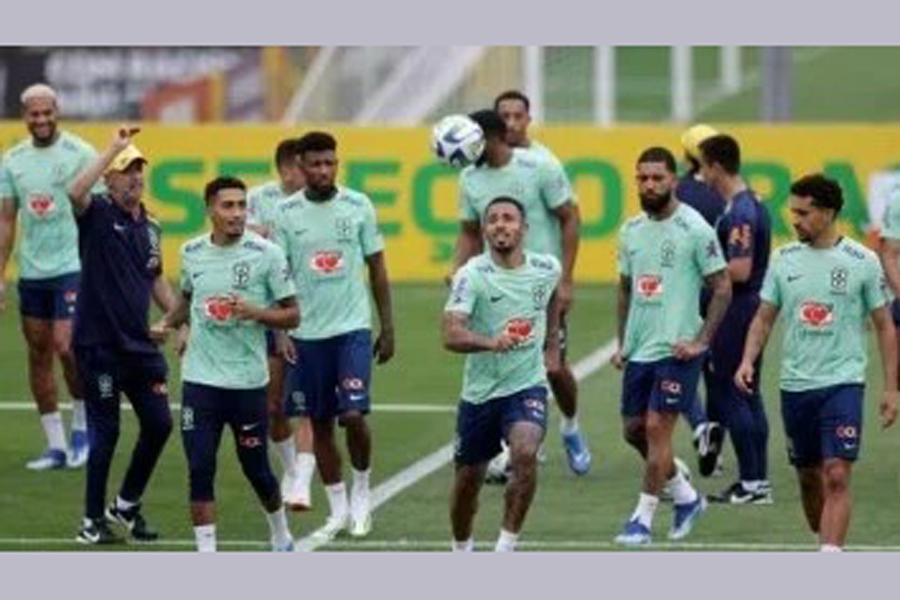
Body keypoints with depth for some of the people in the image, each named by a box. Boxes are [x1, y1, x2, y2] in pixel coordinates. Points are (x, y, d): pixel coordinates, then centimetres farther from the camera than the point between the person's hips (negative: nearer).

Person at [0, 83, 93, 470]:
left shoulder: (79, 154, -5)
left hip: (72, 267, -5)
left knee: (65, 347, -15)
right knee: (38, 354, 6)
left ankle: (82, 424, 8)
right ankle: (56, 445, 13)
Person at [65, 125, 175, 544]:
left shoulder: (150, 226, 12)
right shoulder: (98, 215, -8)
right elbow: (76, 192, -31)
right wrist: (114, 148, -29)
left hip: (139, 344, 6)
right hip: (98, 344, -6)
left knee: (158, 424, 6)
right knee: (105, 431, -2)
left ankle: (126, 506, 24)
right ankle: (92, 521, 10)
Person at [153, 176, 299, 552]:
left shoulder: (265, 254, -7)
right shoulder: (192, 252, 4)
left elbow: (292, 315, -3)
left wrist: (256, 312, -21)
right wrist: (168, 322, 5)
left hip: (248, 380, -2)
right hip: (200, 379, 2)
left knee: (256, 470, 9)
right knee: (199, 470, -6)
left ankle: (281, 538, 35)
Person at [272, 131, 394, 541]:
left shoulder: (358, 207, 0)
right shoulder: (287, 213, 0)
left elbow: (377, 270, 5)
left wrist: (388, 329, 5)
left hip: (353, 327, -1)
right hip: (307, 334, 1)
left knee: (353, 415, -13)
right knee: (320, 423, 6)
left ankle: (362, 492, 10)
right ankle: (338, 510, 17)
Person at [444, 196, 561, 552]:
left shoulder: (547, 269, -3)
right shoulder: (472, 275, -14)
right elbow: (451, 336, -28)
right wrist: (491, 342, -45)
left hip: (527, 387, 0)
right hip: (479, 393, 0)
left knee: (525, 453, -27)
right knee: (468, 480, 10)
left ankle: (506, 547, -17)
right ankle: (461, 552, 37)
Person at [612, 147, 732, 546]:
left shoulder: (694, 229, -10)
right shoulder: (631, 231, 9)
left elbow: (722, 288, -8)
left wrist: (701, 341, -12)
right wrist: (622, 343, 13)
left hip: (675, 349, -7)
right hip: (638, 349, 7)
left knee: (657, 428, -9)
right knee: (634, 430, 10)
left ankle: (643, 518, -1)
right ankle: (686, 496, 28)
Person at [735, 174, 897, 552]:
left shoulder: (862, 261, -4)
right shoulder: (784, 259, 5)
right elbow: (764, 318, 11)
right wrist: (748, 361, -7)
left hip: (843, 383, -4)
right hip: (795, 386, 4)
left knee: (836, 477, -15)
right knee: (809, 478, 12)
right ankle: (825, 546, 29)